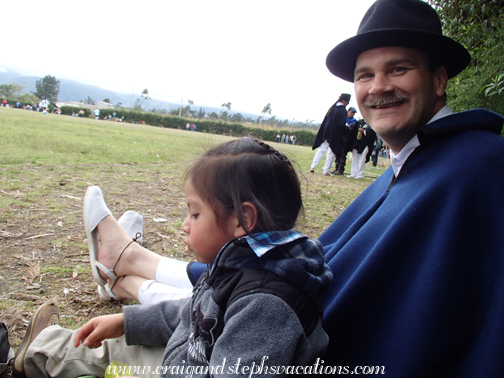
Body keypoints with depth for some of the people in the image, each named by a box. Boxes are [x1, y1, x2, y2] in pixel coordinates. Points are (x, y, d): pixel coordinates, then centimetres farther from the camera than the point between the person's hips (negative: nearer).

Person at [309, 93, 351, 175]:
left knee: (321, 150, 11)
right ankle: (326, 171, 6)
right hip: (334, 135, -6)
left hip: (326, 132, 6)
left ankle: (313, 167, 7)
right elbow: (342, 125, -18)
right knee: (331, 152, 4)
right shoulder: (343, 111, -13)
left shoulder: (332, 108, 7)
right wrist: (347, 130, 0)